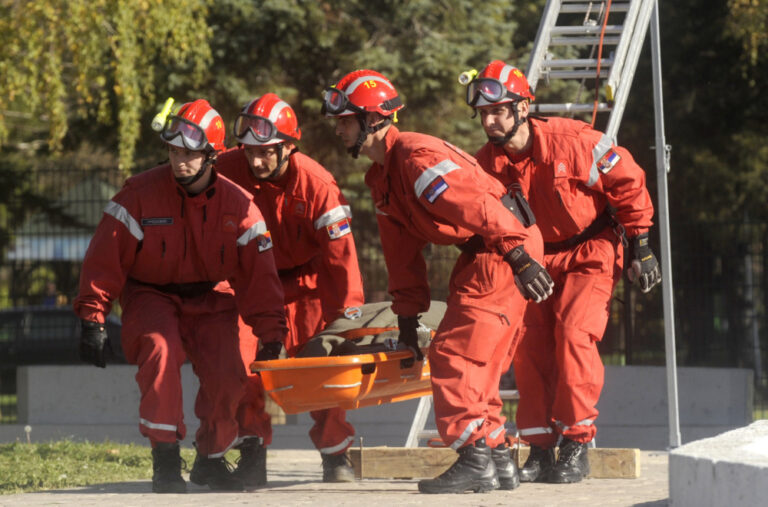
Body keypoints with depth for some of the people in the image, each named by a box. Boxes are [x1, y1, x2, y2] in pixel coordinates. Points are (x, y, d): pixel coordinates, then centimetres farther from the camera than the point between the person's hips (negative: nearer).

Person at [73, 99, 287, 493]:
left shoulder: (238, 205, -8)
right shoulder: (140, 195, -15)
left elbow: (259, 275, -5)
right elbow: (104, 258, -12)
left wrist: (272, 337, -9)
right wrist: (92, 319, -18)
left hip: (211, 299, 2)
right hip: (151, 295, -2)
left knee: (228, 378, -15)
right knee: (161, 349, -33)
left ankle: (211, 460, 13)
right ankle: (165, 461, -24)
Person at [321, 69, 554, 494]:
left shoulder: (418, 157, -20)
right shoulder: (380, 177, 13)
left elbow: (479, 206, -27)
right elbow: (402, 251, 19)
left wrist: (520, 259, -33)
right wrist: (407, 316, 18)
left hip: (506, 251, -10)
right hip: (479, 257, 10)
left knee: (453, 355, -13)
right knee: (477, 363, 13)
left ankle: (475, 460, -13)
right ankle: (498, 461, 18)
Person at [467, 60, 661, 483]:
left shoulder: (573, 142, -21)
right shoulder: (487, 164, -8)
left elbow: (626, 182, -8)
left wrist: (640, 246, -5)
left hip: (591, 252, -5)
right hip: (535, 260, 5)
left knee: (573, 333, -21)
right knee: (529, 341, -8)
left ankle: (577, 446, -15)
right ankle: (540, 450, 0)